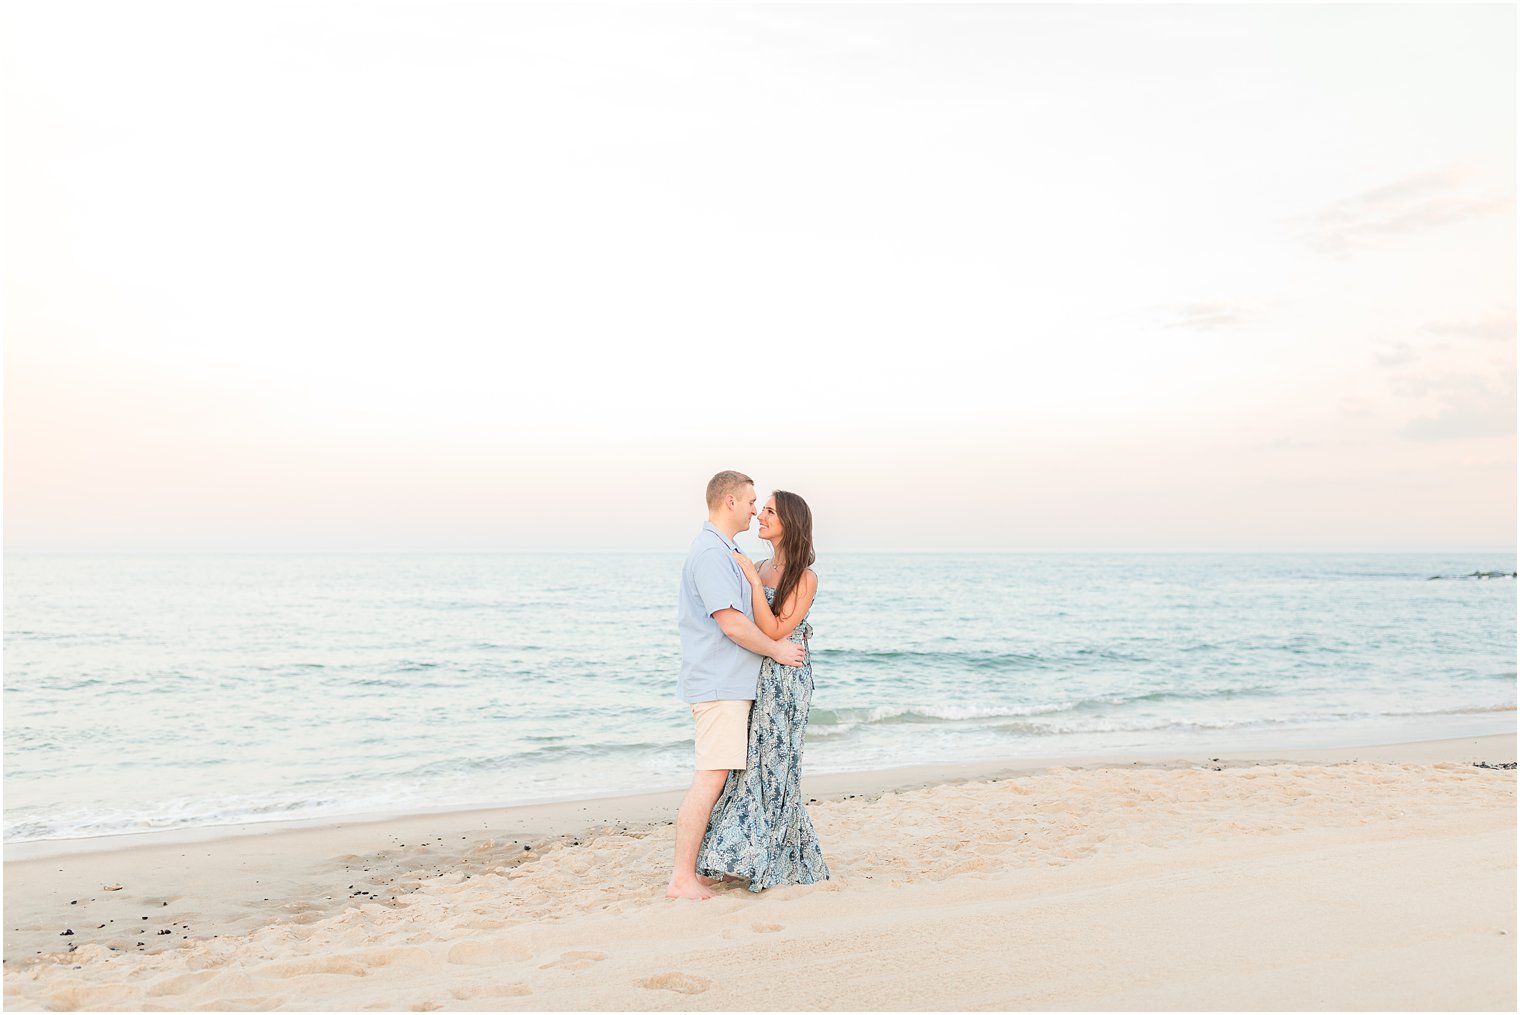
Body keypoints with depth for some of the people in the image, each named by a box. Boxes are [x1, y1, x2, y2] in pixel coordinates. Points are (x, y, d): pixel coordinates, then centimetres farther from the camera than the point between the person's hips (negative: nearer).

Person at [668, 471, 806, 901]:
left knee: (717, 777, 12)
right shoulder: (711, 552, -15)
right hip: (720, 684, -11)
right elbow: (733, 623, -21)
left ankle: (703, 867, 18)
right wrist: (776, 649, -9)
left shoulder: (722, 551, 19)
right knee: (710, 778, -10)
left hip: (728, 683, 11)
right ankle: (682, 879, -7)